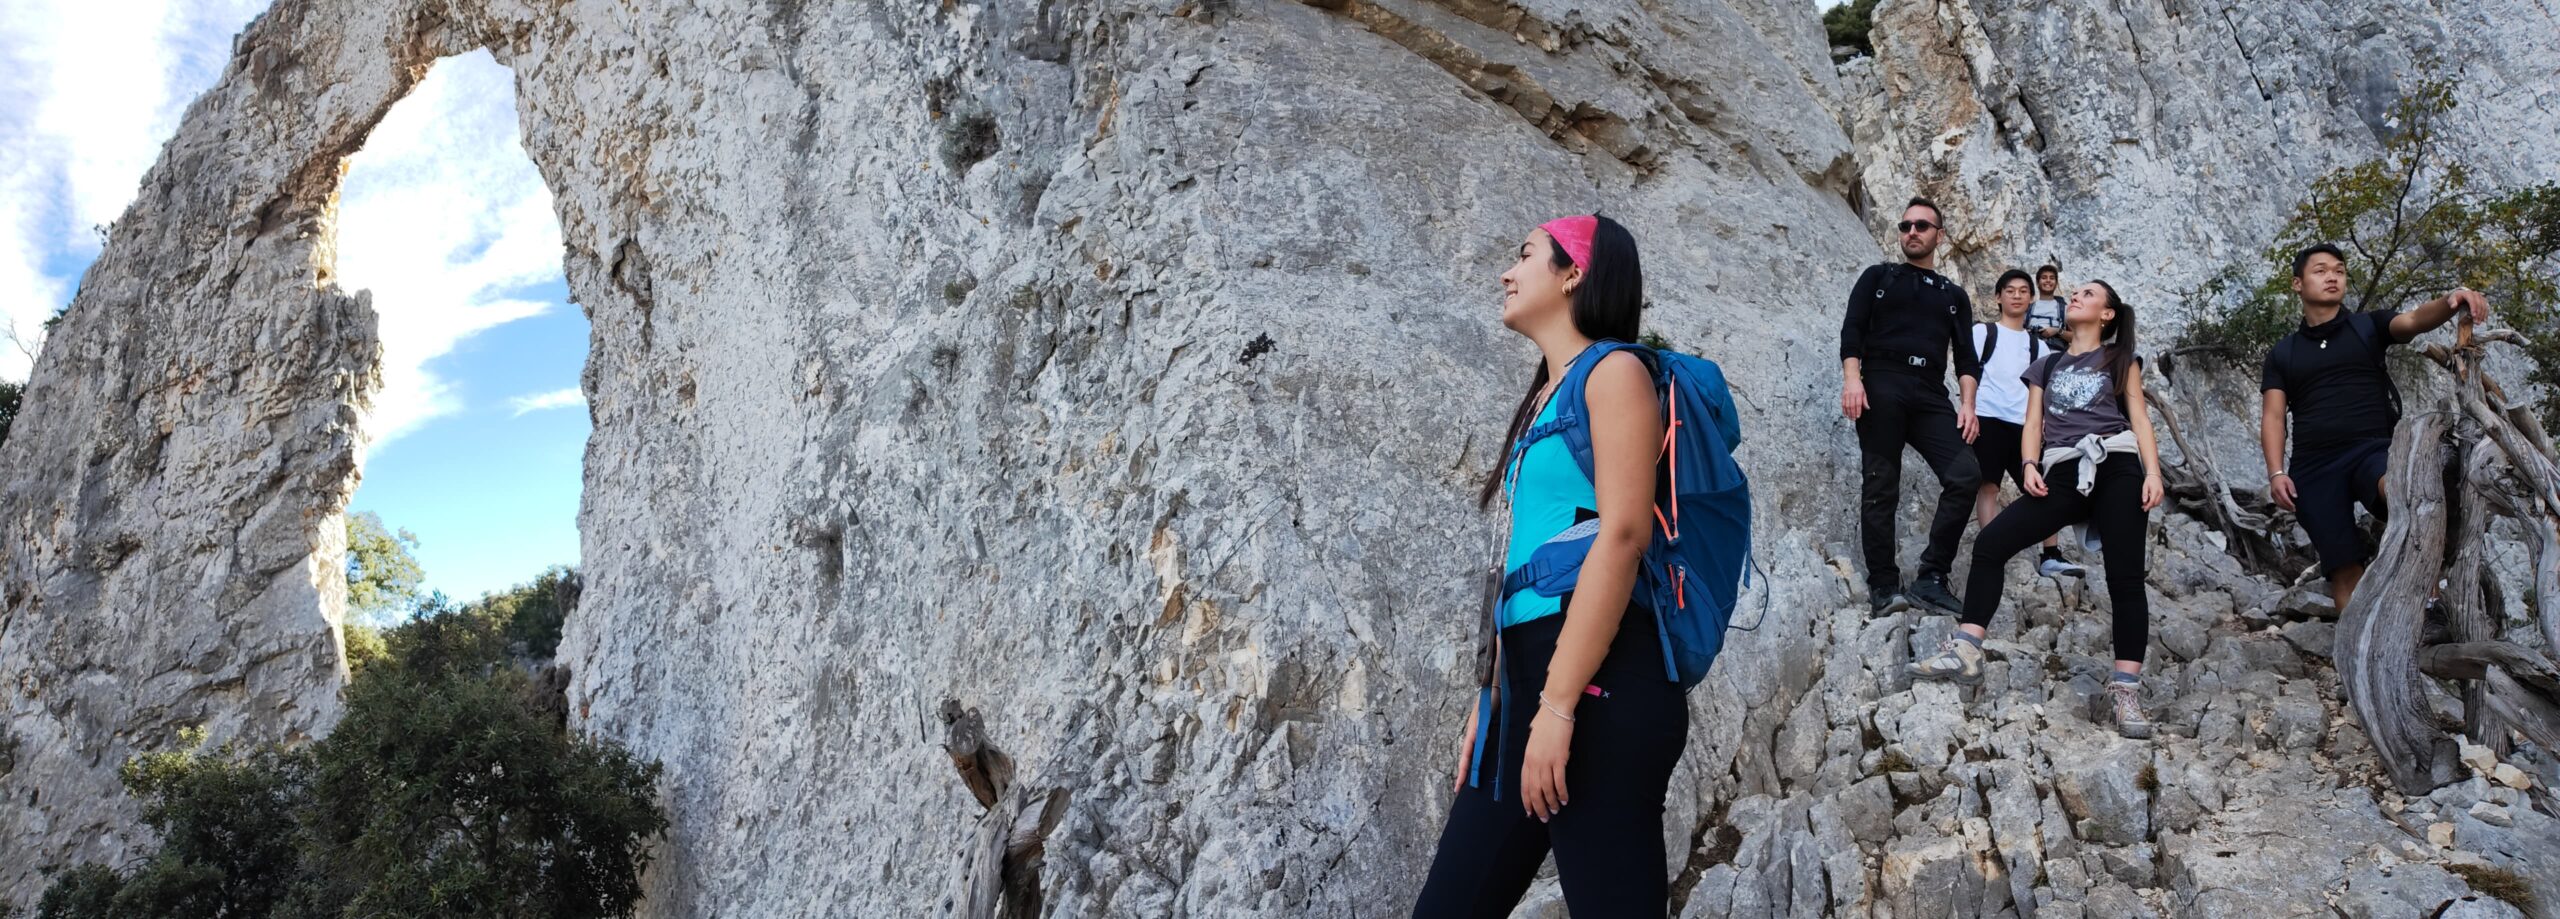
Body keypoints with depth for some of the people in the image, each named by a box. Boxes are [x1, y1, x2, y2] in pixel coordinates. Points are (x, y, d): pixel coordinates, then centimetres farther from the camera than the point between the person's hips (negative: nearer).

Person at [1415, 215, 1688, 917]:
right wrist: (1491, 700, 18)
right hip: (1527, 678, 9)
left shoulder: (1614, 371, -3)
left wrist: (1559, 706, -21)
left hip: (1597, 684, -9)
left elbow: (1623, 535, -16)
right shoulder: (1544, 396, 23)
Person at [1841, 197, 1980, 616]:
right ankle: (1883, 586, -5)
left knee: (1965, 475, -16)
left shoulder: (1954, 295, 24)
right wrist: (1852, 377, -13)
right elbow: (1852, 329, 4)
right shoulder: (1878, 277, 17)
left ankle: (1931, 577, -10)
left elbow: (1966, 355, 16)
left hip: (1930, 396, 3)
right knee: (1880, 489, -7)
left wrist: (1967, 403, 0)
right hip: (1881, 387, -3)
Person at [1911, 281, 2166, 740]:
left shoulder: (2120, 359, 17)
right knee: (1990, 542, -13)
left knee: (2125, 577, -10)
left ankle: (2127, 691, -13)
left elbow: (2140, 419, 8)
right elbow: (2033, 424, 16)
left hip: (2116, 468, -3)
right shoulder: (2046, 366, 26)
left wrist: (2153, 472, -7)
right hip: (2063, 476, 3)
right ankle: (1965, 651, -13)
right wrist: (2030, 467, -3)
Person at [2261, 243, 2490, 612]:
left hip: (2372, 449, -2)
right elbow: (2273, 415, 9)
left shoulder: (2369, 326, 14)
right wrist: (2276, 472, -6)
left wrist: (2450, 301, -30)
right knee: (2344, 568, -5)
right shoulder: (2282, 353, 16)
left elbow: (2414, 320, -7)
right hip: (2313, 467, 2)